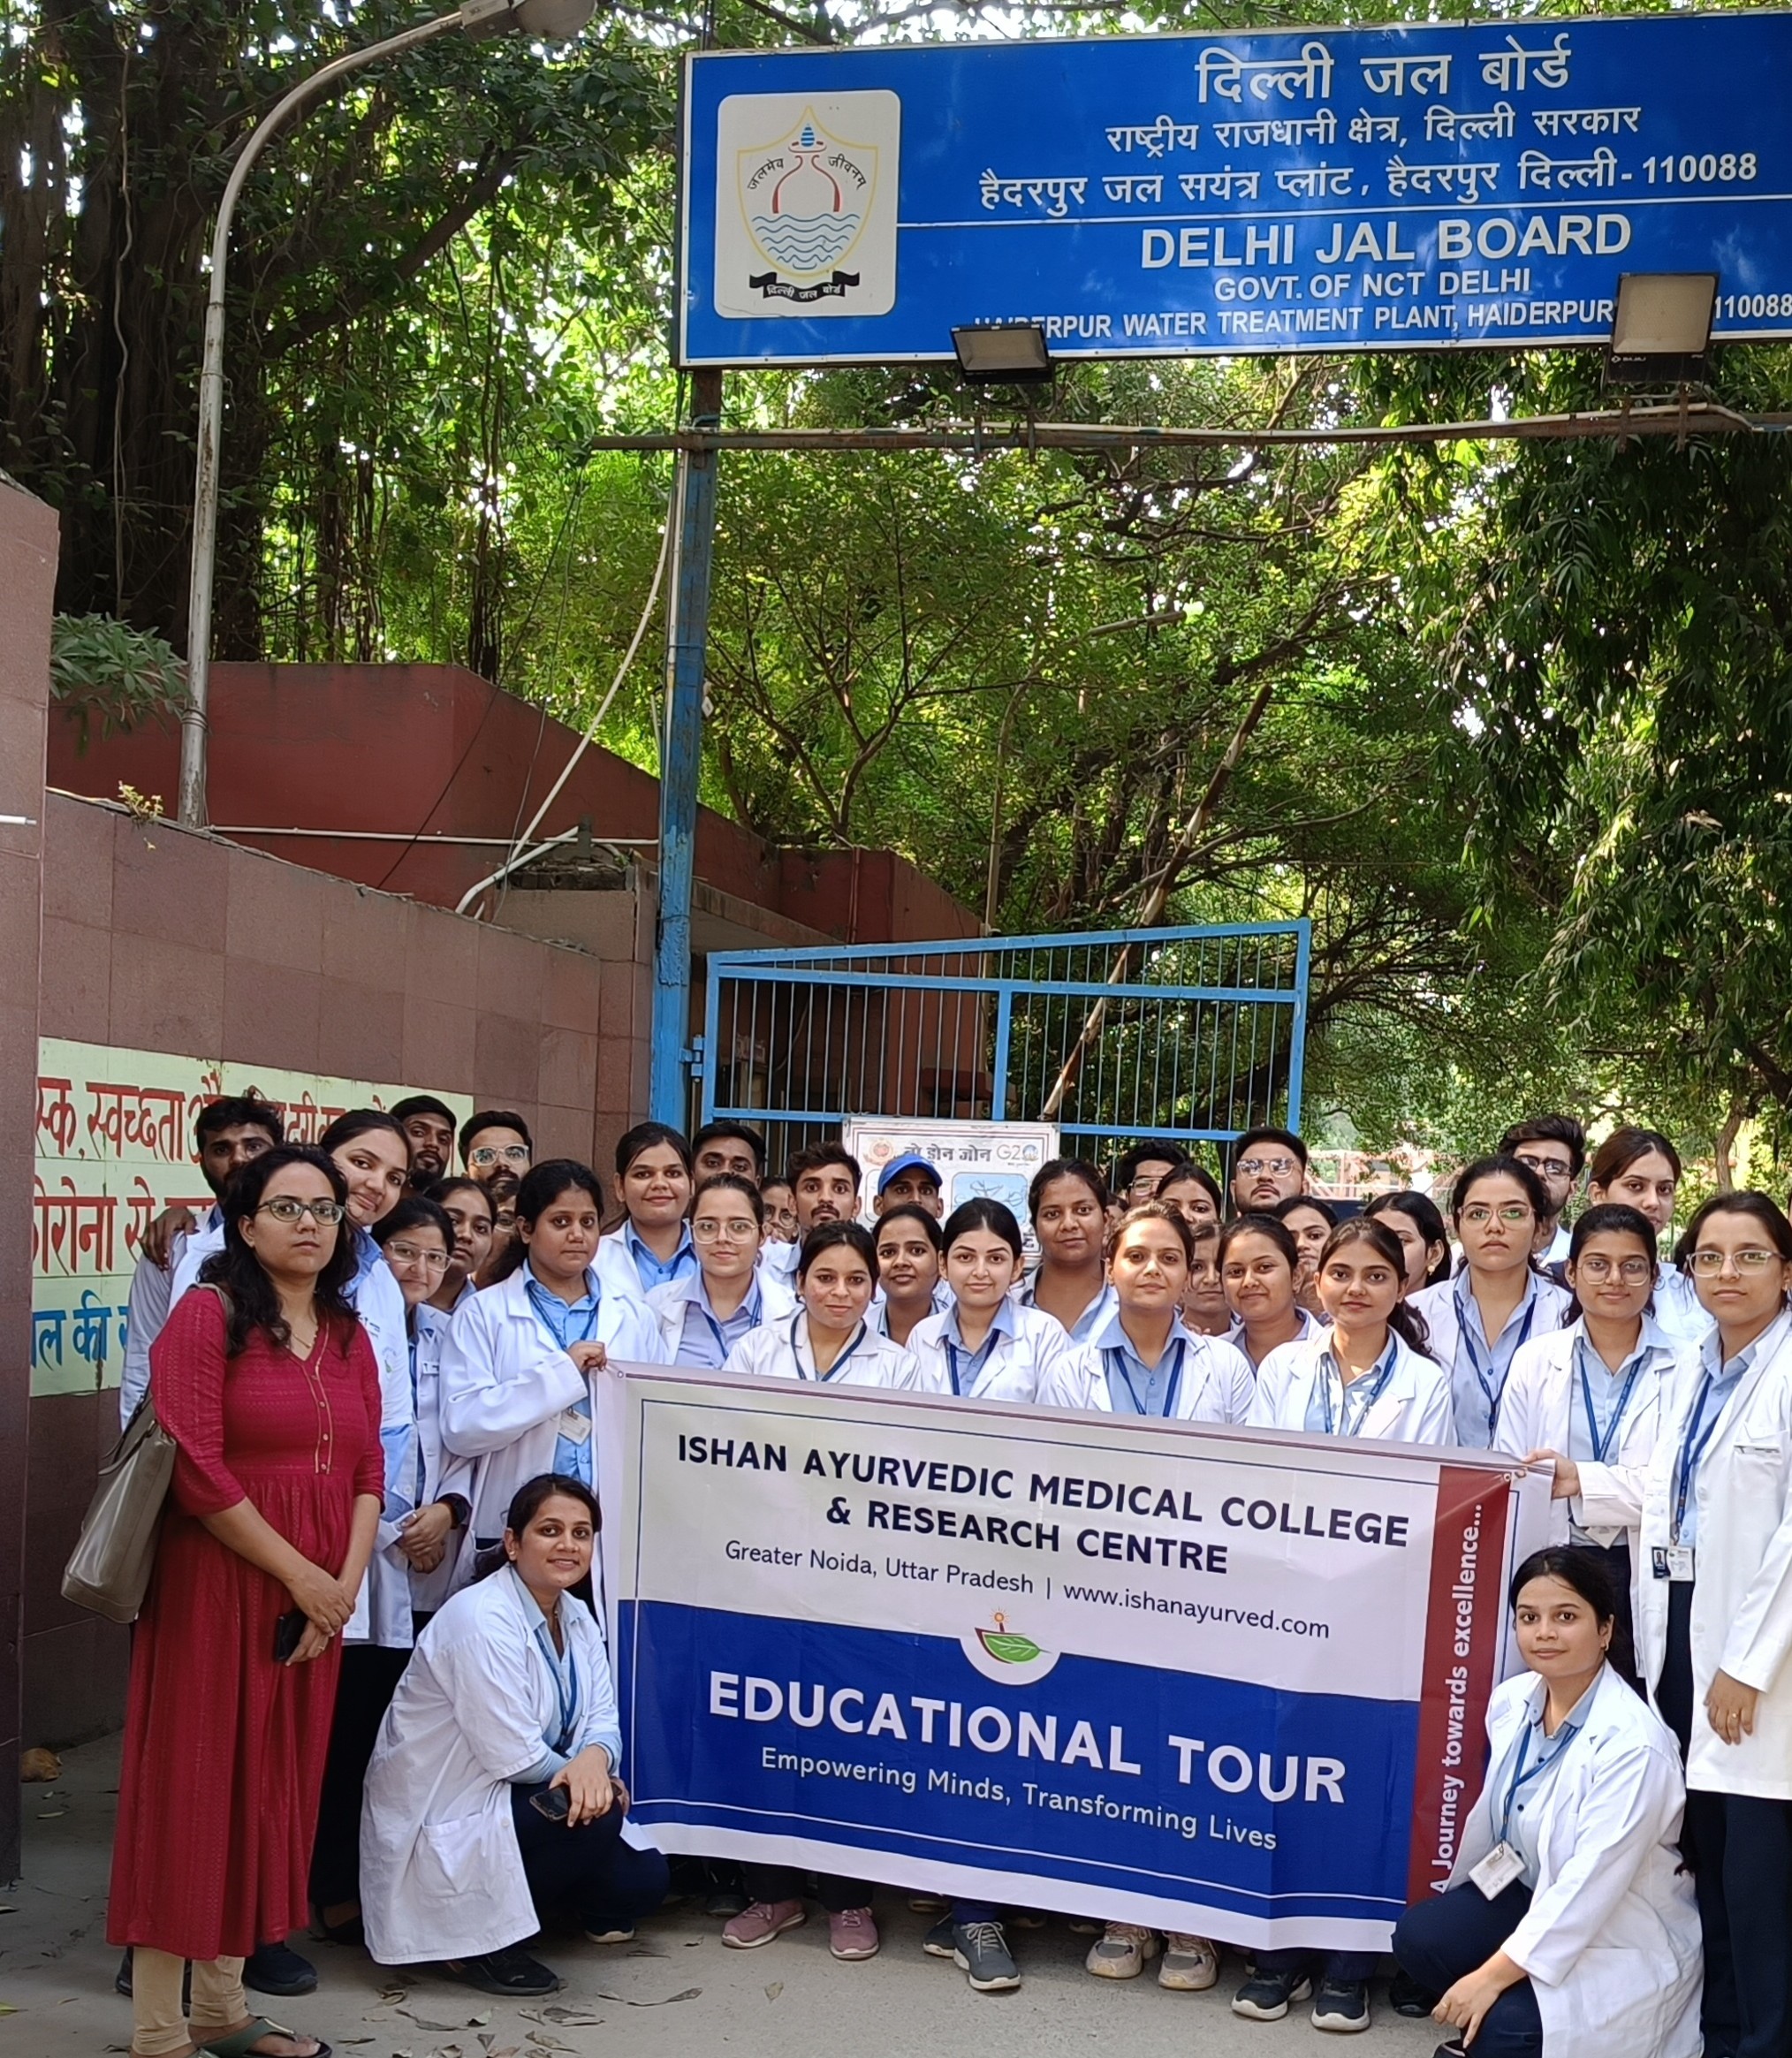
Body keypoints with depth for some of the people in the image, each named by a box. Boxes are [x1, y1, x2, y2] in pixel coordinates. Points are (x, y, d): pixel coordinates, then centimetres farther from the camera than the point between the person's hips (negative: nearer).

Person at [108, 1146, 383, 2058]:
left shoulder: (349, 1336, 11)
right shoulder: (207, 1314, -8)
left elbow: (367, 1470, 7)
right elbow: (196, 1468, -16)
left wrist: (345, 1583, -8)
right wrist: (300, 1575, -13)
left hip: (319, 1600, 6)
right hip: (217, 1584, -6)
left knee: (271, 1789, 11)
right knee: (192, 1788, -1)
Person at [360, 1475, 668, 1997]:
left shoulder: (577, 1620, 5)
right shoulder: (482, 1621, -23)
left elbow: (603, 1719, -2)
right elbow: (513, 1755, -25)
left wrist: (594, 1760, -24)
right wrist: (577, 1775, -9)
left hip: (505, 1802, 9)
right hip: (437, 1825, -8)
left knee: (641, 1882, -1)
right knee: (595, 1814, -26)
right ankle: (477, 1942, -9)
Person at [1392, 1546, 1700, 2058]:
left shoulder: (1632, 1744, -27)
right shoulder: (1511, 1700, -6)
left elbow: (1589, 1886, -29)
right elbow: (1491, 1813, 10)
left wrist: (1491, 1977, -28)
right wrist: (1456, 1898, 21)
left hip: (1623, 1936, -6)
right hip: (1533, 1893, 7)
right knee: (1418, 1936, -16)